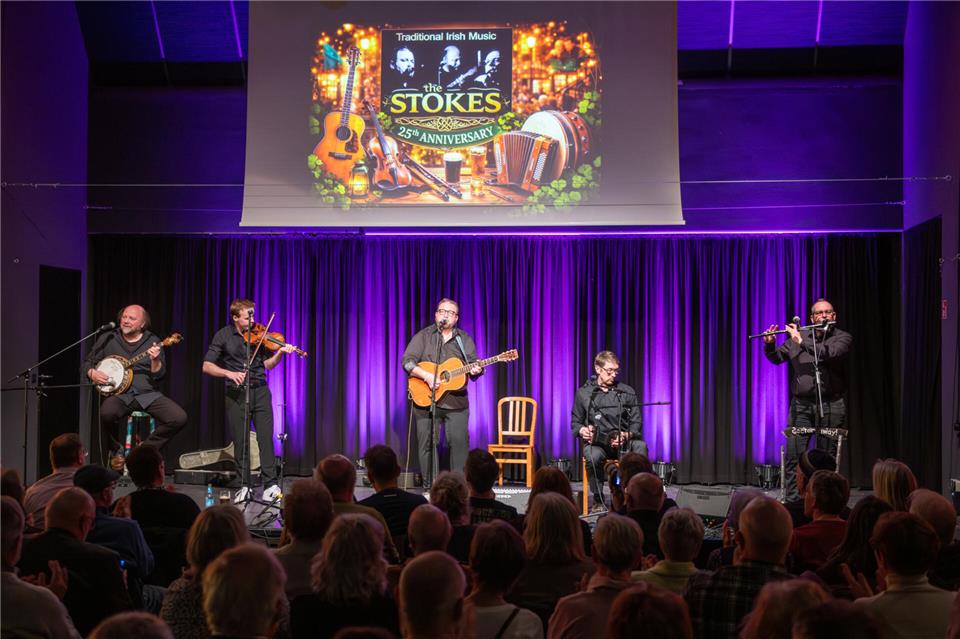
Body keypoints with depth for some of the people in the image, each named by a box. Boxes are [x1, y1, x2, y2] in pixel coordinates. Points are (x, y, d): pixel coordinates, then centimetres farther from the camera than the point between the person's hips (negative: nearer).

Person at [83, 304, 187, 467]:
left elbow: (159, 375, -1)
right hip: (119, 394, -1)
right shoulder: (108, 339, 10)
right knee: (106, 413, -36)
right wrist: (92, 373, -6)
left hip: (148, 394, 1)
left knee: (179, 418, -22)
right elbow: (88, 362, 16)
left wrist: (155, 360, -22)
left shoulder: (152, 342, 7)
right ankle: (117, 451, -5)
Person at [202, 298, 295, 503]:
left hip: (260, 391, 1)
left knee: (266, 438, -5)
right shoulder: (223, 336, 0)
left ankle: (270, 485, -4)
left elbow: (267, 364, 6)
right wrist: (228, 373, -19)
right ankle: (244, 486, 13)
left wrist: (280, 353, -13)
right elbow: (207, 366, -3)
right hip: (236, 394, -1)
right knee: (241, 442, 3)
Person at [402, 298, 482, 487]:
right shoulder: (423, 336, 4)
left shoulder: (464, 339, 12)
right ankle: (429, 486, 8)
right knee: (427, 443, 0)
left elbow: (474, 364, 11)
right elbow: (407, 361, -5)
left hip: (456, 401, 2)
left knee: (459, 441, -6)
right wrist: (427, 376, -19)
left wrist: (475, 370, -14)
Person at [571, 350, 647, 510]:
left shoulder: (627, 392, 9)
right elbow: (575, 422, 11)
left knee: (640, 445, -32)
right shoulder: (583, 393, 7)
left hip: (624, 442, 1)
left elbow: (636, 422, 6)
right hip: (596, 442, -1)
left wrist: (626, 436, -16)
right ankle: (598, 499, -15)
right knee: (593, 456, -36)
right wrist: (582, 430, -13)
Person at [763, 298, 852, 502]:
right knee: (793, 456, -3)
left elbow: (830, 353, -19)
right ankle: (792, 501, 2)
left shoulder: (843, 338, 1)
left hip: (830, 406, -2)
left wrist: (802, 341, -17)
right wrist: (769, 344, -3)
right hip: (800, 405, 2)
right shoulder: (797, 336, 12)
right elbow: (777, 357, 18)